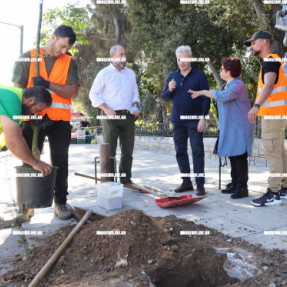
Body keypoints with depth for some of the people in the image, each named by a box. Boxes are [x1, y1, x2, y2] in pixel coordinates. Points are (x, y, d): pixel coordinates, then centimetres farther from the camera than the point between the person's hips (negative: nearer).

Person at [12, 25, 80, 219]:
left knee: (60, 162, 3)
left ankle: (60, 202, 12)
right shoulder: (28, 58, 3)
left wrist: (48, 84, -18)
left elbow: (73, 92, -5)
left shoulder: (69, 62, 6)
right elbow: (17, 89, 1)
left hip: (59, 120, 1)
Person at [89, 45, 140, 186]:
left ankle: (126, 180, 18)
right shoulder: (104, 73, 1)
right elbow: (93, 94, 0)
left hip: (128, 116, 5)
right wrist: (106, 108, -13)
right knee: (109, 151, -1)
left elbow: (135, 93, 22)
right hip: (111, 116, -4)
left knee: (128, 150, 7)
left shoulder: (131, 73, 17)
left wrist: (135, 105, 1)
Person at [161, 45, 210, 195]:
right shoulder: (172, 76, 13)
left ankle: (200, 183, 0)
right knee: (180, 151, 7)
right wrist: (169, 90, -9)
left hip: (194, 120, -5)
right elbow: (164, 97, 13)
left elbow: (206, 98, -3)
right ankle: (186, 182, 17)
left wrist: (203, 118, -11)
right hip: (177, 120, 5)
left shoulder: (199, 75, 0)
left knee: (197, 150, -5)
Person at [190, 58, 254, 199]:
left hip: (240, 127, -10)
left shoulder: (238, 85, -15)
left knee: (240, 156, -8)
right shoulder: (226, 85, 17)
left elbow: (222, 96, -30)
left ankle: (242, 187, -3)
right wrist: (221, 123, 24)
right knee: (232, 155, 12)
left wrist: (203, 92, -20)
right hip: (229, 127, 10)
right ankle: (234, 184, 21)